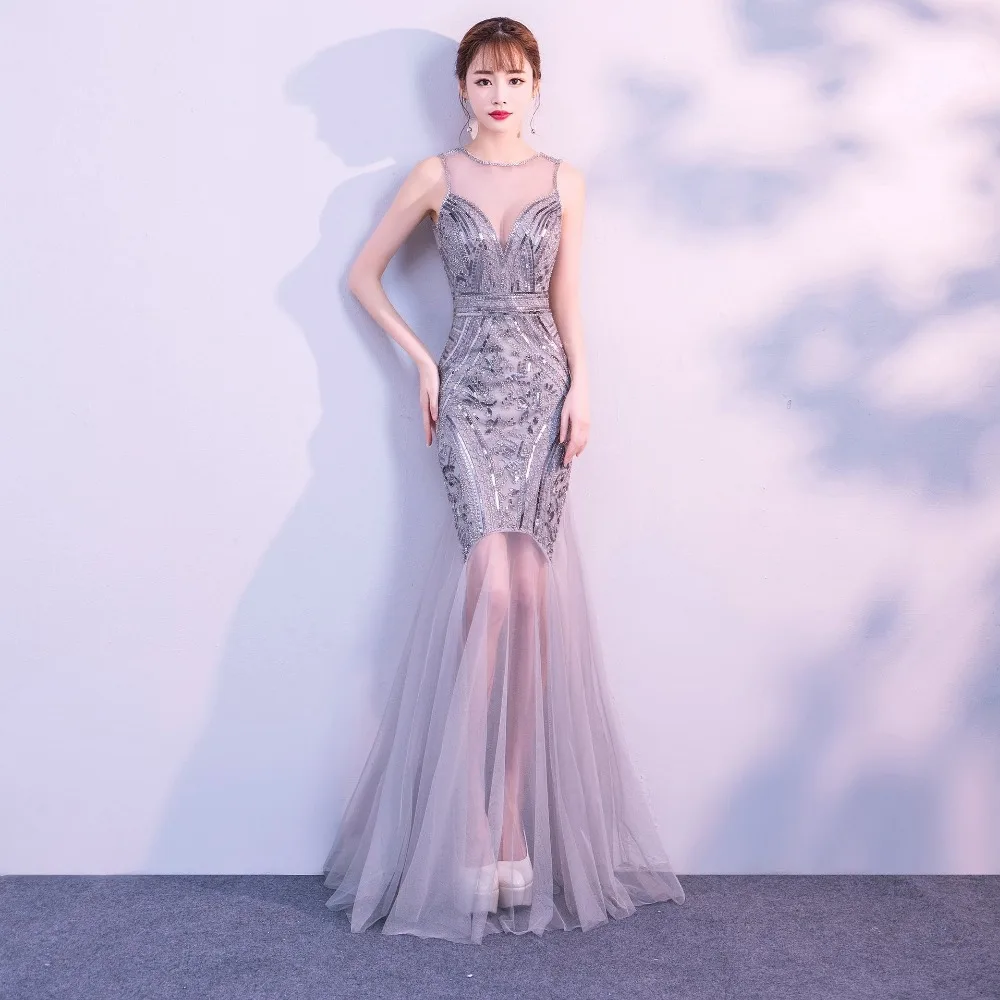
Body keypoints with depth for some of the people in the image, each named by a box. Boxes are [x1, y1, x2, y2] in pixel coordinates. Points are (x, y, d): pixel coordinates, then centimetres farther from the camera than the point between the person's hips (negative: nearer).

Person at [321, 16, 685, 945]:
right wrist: (421, 360, 1)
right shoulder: (436, 176, 6)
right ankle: (494, 838, -5)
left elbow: (566, 299, 12)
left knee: (533, 592, -6)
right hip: (470, 394, -1)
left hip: (542, 391, 2)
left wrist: (580, 388, 0)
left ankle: (532, 834, 4)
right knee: (497, 587, -14)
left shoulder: (564, 181, 11)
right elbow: (362, 274, 10)